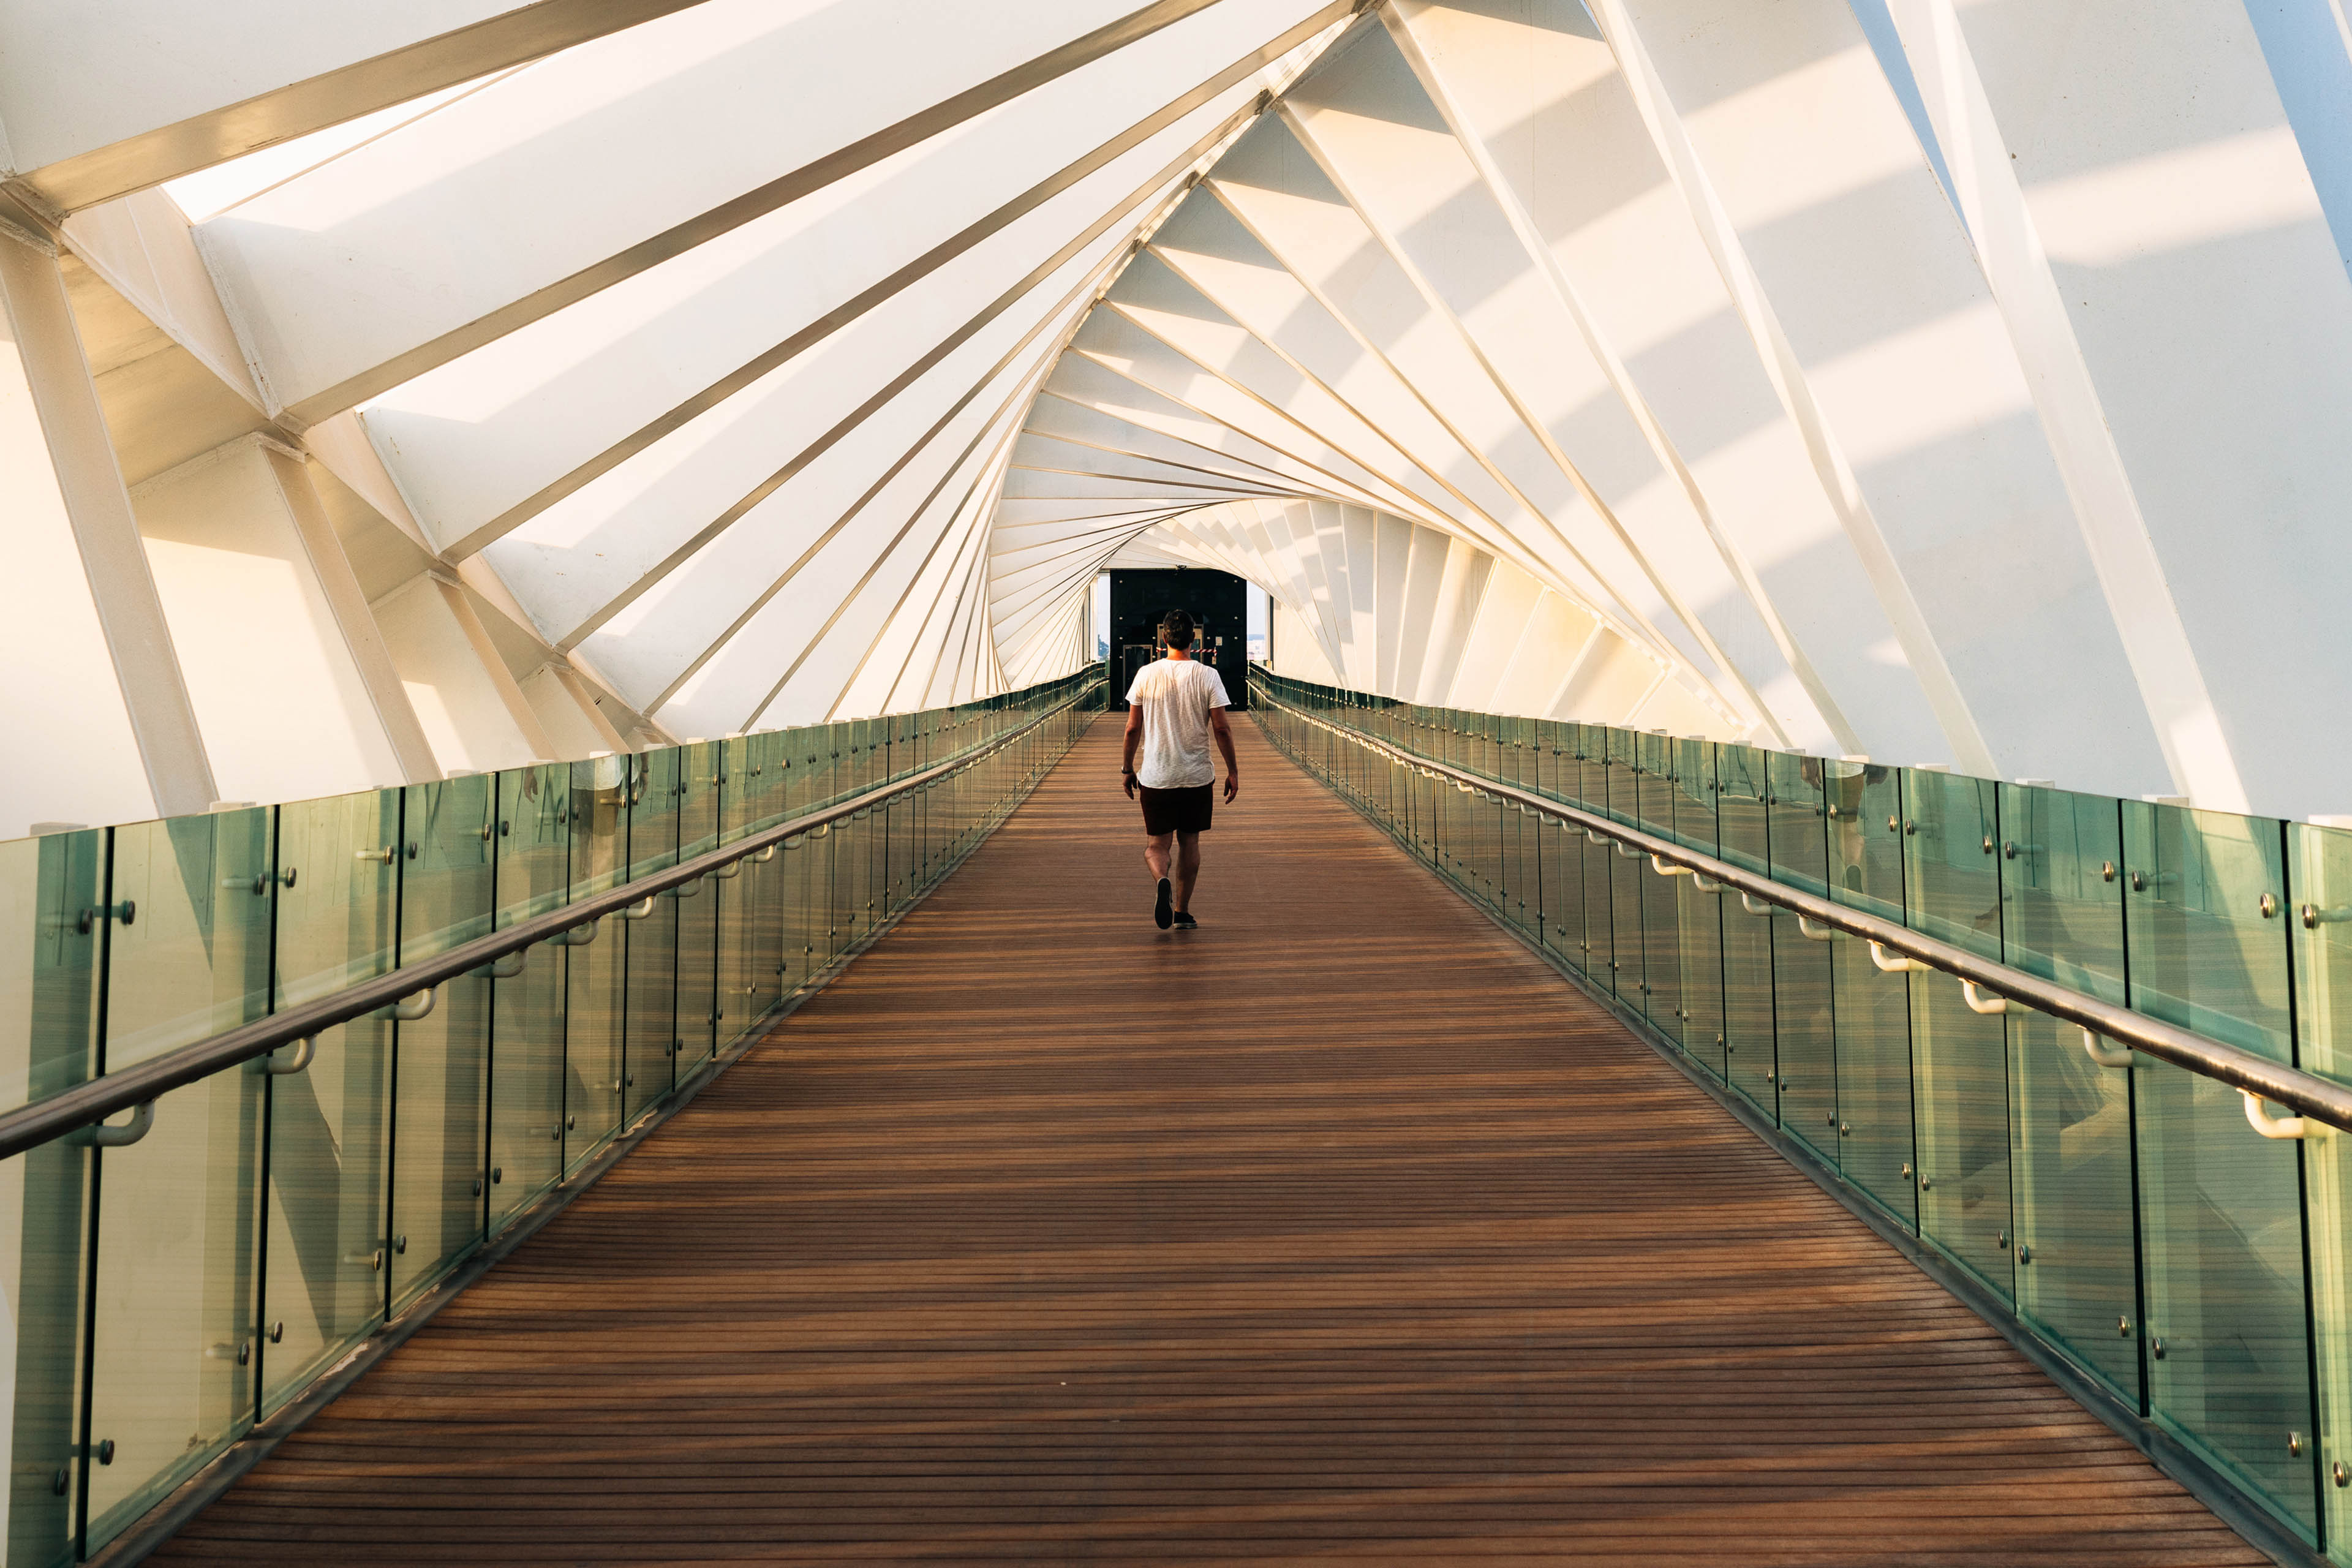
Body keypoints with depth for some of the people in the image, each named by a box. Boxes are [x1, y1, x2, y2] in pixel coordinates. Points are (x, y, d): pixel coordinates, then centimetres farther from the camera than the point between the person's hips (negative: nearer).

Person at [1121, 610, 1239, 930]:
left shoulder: (1146, 675, -3)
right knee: (1189, 842, 13)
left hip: (1155, 777, 0)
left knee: (1157, 844, 8)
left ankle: (1162, 880, -24)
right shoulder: (1208, 676, -6)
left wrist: (1127, 768, 12)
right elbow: (1221, 729, -6)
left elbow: (1133, 728, 1)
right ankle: (1183, 912, 17)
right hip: (1197, 776, 0)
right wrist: (1232, 771, 3)